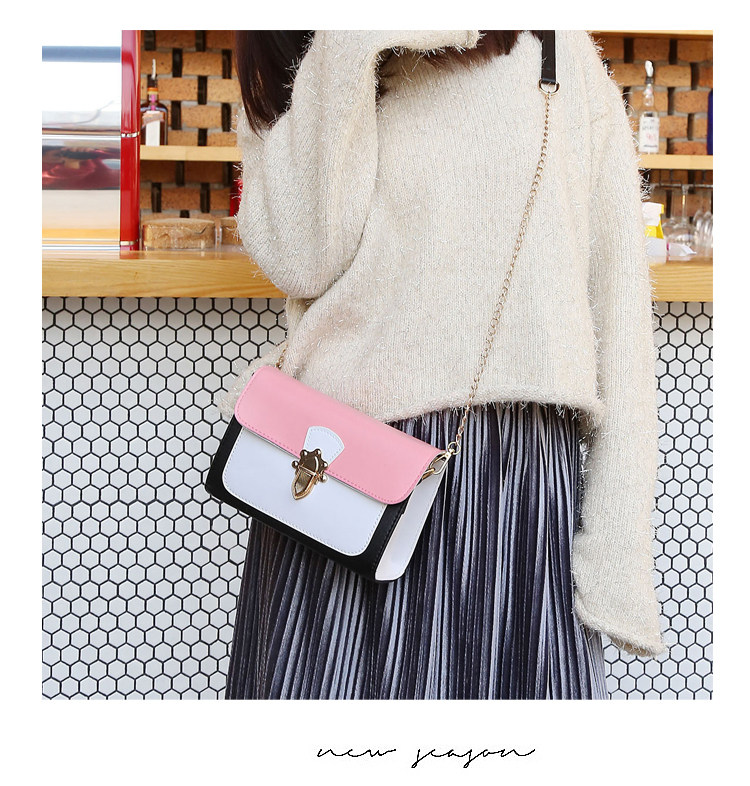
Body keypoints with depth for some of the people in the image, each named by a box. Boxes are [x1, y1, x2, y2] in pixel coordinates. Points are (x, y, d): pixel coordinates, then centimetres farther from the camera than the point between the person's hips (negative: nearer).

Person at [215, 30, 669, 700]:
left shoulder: (559, 62, 7)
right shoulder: (284, 85, 12)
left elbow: (616, 301, 2)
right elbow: (301, 255, -8)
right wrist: (346, 45, -10)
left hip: (519, 468, 0)